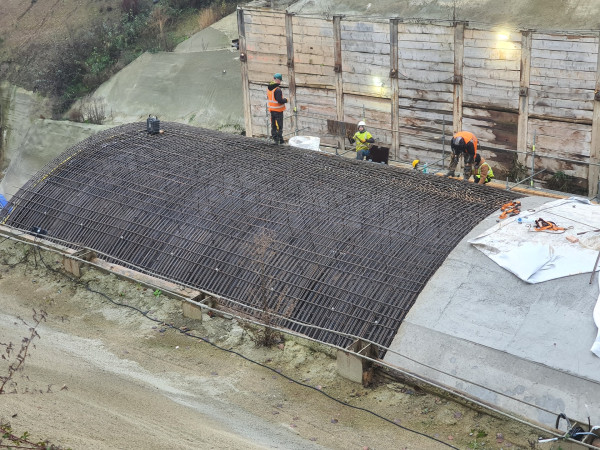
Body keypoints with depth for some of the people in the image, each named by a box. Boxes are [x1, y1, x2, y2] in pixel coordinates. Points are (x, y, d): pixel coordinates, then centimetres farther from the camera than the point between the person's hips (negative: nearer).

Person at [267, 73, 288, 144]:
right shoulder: (277, 90, -22)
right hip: (278, 110, -7)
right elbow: (280, 100, -26)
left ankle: (274, 137, 17)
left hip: (271, 109, 7)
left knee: (273, 125, 13)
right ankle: (280, 139, 3)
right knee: (279, 125, 0)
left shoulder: (268, 88, 5)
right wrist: (285, 100, -7)